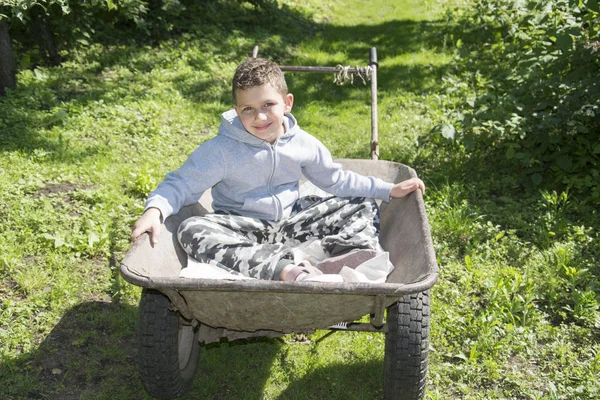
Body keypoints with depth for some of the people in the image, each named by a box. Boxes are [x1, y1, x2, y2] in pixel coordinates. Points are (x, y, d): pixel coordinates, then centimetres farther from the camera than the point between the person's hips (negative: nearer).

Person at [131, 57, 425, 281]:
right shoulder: (222, 150, -16)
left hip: (291, 220, 4)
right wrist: (155, 209, -35)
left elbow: (336, 180, 9)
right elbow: (183, 184, -14)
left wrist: (389, 190, 6)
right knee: (192, 232, -35)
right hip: (242, 228, -3)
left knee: (362, 206, -2)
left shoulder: (304, 144, -3)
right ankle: (283, 267, -46)